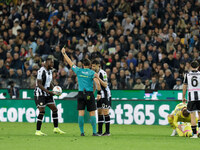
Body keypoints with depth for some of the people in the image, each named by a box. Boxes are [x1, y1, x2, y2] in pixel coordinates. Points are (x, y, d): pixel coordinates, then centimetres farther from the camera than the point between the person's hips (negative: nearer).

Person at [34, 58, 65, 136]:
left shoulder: (50, 71, 12)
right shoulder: (41, 71, -17)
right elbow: (39, 84, -21)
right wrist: (48, 91, -26)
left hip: (47, 94, 9)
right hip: (40, 93, -9)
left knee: (54, 109, 6)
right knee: (42, 111, -12)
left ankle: (56, 128, 15)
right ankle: (38, 131, -6)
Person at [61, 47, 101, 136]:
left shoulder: (78, 71, 4)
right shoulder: (92, 73, -2)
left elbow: (70, 63, 14)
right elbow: (97, 83, -13)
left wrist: (64, 53, 24)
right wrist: (99, 93, -7)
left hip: (81, 94, 2)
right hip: (89, 94, -2)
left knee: (81, 113, 0)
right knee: (92, 113, 0)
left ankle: (82, 132, -1)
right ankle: (94, 132, -3)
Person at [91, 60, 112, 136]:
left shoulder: (102, 73, -14)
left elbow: (105, 85, -20)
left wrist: (98, 78, -28)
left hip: (105, 95, -8)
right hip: (100, 95, 8)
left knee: (105, 112, -8)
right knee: (99, 113, 7)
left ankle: (107, 131, -5)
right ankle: (100, 131, 10)